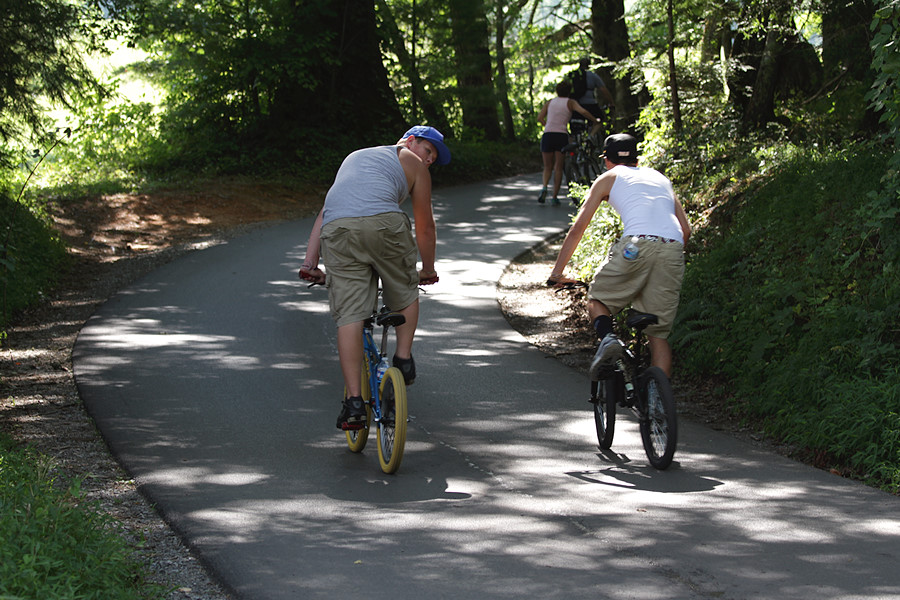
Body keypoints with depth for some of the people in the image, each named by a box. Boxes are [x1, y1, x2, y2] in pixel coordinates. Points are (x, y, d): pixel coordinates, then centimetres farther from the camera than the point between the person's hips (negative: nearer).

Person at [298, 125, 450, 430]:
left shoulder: (355, 157, 39)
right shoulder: (412, 165, 25)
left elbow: (324, 212, 31)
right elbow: (425, 227, 28)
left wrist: (310, 261, 27)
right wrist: (428, 270, 43)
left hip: (337, 231, 3)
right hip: (384, 222, -3)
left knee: (349, 316, -1)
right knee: (406, 293, 25)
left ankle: (354, 401, -6)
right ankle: (404, 360, 21)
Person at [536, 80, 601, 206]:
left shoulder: (549, 102, 14)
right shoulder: (570, 102, 6)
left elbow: (540, 118, 9)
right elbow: (583, 112, -9)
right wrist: (596, 121, 3)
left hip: (547, 135, 2)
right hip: (562, 136, -2)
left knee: (547, 167, 13)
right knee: (558, 167, 6)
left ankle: (544, 188, -14)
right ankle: (555, 197, 2)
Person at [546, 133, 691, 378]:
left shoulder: (608, 178, 22)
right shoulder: (660, 178, 33)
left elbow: (577, 228, 19)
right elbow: (686, 229, 27)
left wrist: (557, 272, 26)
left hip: (637, 245, -3)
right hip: (673, 248, 3)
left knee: (597, 299, 19)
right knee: (659, 334, 10)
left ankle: (606, 336, -12)